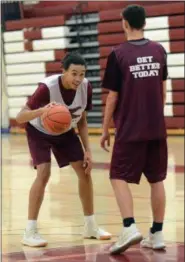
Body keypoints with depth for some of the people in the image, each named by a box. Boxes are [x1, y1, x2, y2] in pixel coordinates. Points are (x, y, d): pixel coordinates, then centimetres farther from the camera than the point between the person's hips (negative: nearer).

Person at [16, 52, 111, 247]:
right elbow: (20, 117, -38)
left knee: (85, 171, 0)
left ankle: (90, 226, 15)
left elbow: (81, 120, -4)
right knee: (44, 173, -22)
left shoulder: (85, 87, -20)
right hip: (39, 132, -5)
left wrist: (87, 151, -9)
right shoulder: (47, 87, -36)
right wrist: (41, 110, -58)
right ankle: (30, 231, -16)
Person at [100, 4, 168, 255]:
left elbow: (113, 96, -7)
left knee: (119, 177, 2)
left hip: (129, 130, -4)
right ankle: (157, 234, 13)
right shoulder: (159, 51, 4)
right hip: (157, 128, 4)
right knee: (157, 179, 10)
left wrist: (105, 129, 2)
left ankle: (130, 227, -15)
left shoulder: (119, 54, -10)